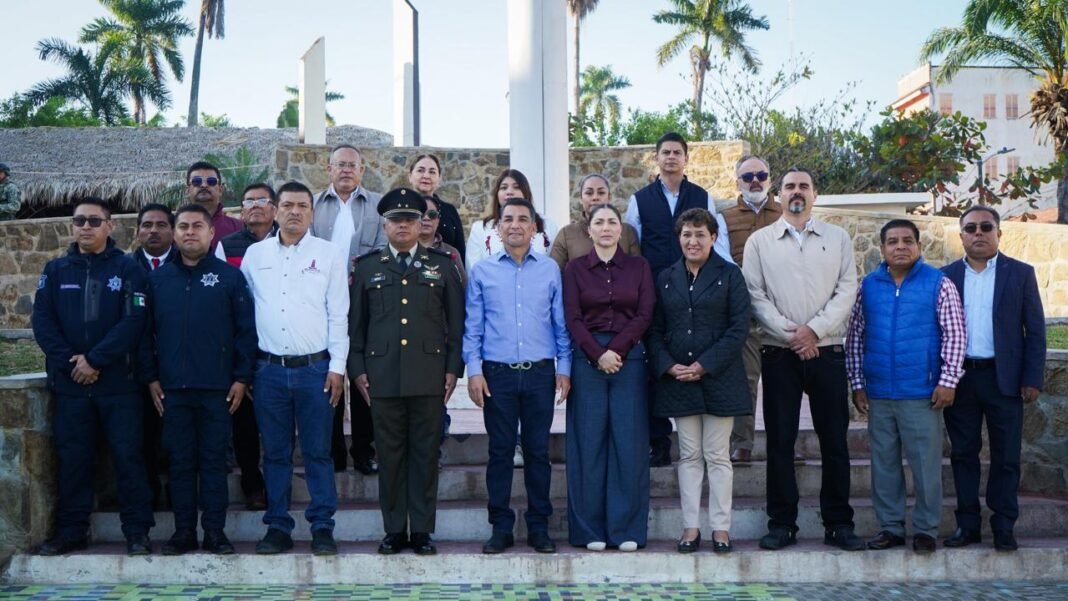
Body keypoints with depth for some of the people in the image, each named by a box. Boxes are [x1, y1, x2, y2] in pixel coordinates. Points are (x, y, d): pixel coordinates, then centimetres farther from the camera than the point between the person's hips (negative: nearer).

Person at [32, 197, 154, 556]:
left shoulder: (127, 269, 1)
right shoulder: (56, 270, 10)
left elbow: (133, 321, -9)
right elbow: (42, 321, 2)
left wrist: (95, 360, -15)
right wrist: (69, 362, -11)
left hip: (118, 382, -3)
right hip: (68, 383, 3)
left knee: (128, 456, -1)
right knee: (72, 459, 8)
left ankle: (138, 532, 5)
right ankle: (71, 531, 19)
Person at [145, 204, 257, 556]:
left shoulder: (229, 277, 3)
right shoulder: (158, 279, 10)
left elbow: (246, 329, 1)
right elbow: (146, 330, 11)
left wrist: (242, 377, -4)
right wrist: (151, 377, 4)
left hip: (217, 388, -2)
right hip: (172, 388, 2)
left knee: (214, 461, 3)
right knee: (179, 462, 6)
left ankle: (215, 532, 9)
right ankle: (183, 532, 14)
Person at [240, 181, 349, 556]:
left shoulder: (330, 255, 2)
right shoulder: (255, 254, 8)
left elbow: (338, 315, 1)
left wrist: (337, 366, -5)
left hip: (314, 367, -2)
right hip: (269, 368, 2)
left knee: (317, 452, 2)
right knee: (275, 453, 8)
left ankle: (322, 527, 9)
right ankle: (278, 528, 16)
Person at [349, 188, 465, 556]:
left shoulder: (442, 265, 10)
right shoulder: (367, 267, 11)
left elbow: (456, 320, 8)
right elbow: (355, 322, 11)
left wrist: (453, 367, 1)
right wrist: (357, 368, 3)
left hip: (429, 374, 0)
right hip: (382, 376, 1)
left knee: (425, 453, 3)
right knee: (390, 454, 4)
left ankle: (422, 530, 10)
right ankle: (394, 530, 13)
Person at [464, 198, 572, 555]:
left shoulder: (550, 270, 6)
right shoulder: (482, 271, 5)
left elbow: (561, 323, 8)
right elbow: (473, 327, 5)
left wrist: (564, 368, 2)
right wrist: (474, 370, -3)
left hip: (540, 373, 1)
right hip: (497, 374, 0)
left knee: (538, 452, 5)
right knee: (500, 452, 4)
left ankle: (539, 527, 15)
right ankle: (501, 528, 12)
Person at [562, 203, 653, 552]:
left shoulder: (638, 267, 10)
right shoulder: (575, 269, 8)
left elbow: (645, 315, 1)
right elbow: (572, 318, 1)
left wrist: (616, 350, -11)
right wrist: (597, 354, -12)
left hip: (629, 358, 1)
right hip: (587, 359, 0)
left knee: (629, 442, -1)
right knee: (589, 442, 0)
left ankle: (627, 529, 7)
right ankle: (590, 529, 7)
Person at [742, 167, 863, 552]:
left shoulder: (837, 238, 9)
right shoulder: (759, 241, 7)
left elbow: (847, 290, 1)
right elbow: (755, 296, -1)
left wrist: (815, 329, -11)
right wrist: (790, 333, -11)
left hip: (827, 351, 1)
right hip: (779, 353, -1)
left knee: (835, 441, 4)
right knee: (780, 441, 2)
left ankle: (838, 523, 13)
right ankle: (782, 524, 10)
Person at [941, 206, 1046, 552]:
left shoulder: (1020, 273, 3)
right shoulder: (946, 276, 5)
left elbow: (1035, 330, 1)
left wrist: (1032, 379, -5)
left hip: (1004, 378, -1)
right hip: (959, 377, 1)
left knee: (1005, 456, 4)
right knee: (963, 454, 8)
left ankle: (1004, 527, 13)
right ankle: (967, 524, 17)